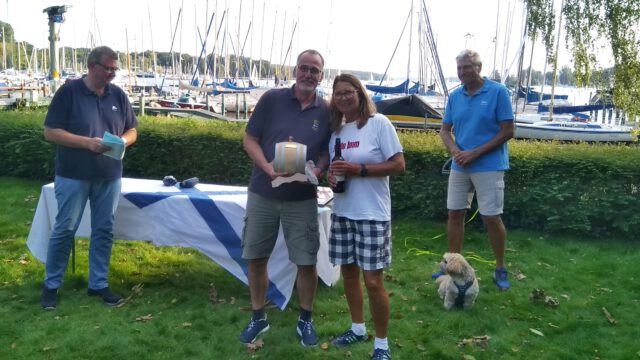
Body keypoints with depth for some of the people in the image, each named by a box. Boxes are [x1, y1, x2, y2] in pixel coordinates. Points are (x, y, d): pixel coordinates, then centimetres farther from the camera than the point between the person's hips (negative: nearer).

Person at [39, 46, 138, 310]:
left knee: (104, 231, 9)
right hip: (73, 176, -4)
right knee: (64, 230, 3)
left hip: (109, 177, 4)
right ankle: (51, 285, 19)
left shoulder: (118, 95, 6)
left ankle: (98, 284, 22)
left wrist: (122, 141, -11)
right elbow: (50, 132, -10)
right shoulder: (68, 92, -7)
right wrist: (87, 142, -21)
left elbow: (132, 130, 12)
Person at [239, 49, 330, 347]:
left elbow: (327, 151, 6)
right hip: (263, 193, 0)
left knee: (307, 262, 2)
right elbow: (250, 140, -2)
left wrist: (317, 171, -16)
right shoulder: (272, 99, -2)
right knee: (255, 258, 8)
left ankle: (305, 321, 24)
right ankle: (258, 317, 28)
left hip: (303, 198, 0)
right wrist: (268, 168, -19)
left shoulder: (326, 111, 1)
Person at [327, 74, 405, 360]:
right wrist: (331, 175, -3)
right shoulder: (336, 128, 9)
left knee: (373, 281, -4)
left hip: (372, 214, -6)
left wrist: (359, 169, -20)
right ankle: (357, 328, 34)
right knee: (348, 273, 14)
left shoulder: (379, 123, -8)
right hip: (342, 212, 6)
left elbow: (398, 165, -11)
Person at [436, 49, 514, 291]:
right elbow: (445, 130, 9)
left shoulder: (498, 92, -8)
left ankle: (500, 269, 17)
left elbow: (508, 131, -10)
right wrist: (455, 151, -12)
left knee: (492, 218, 0)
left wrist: (475, 153, -16)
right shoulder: (454, 96, 6)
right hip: (459, 166, 5)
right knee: (455, 214, 9)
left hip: (489, 166, -5)